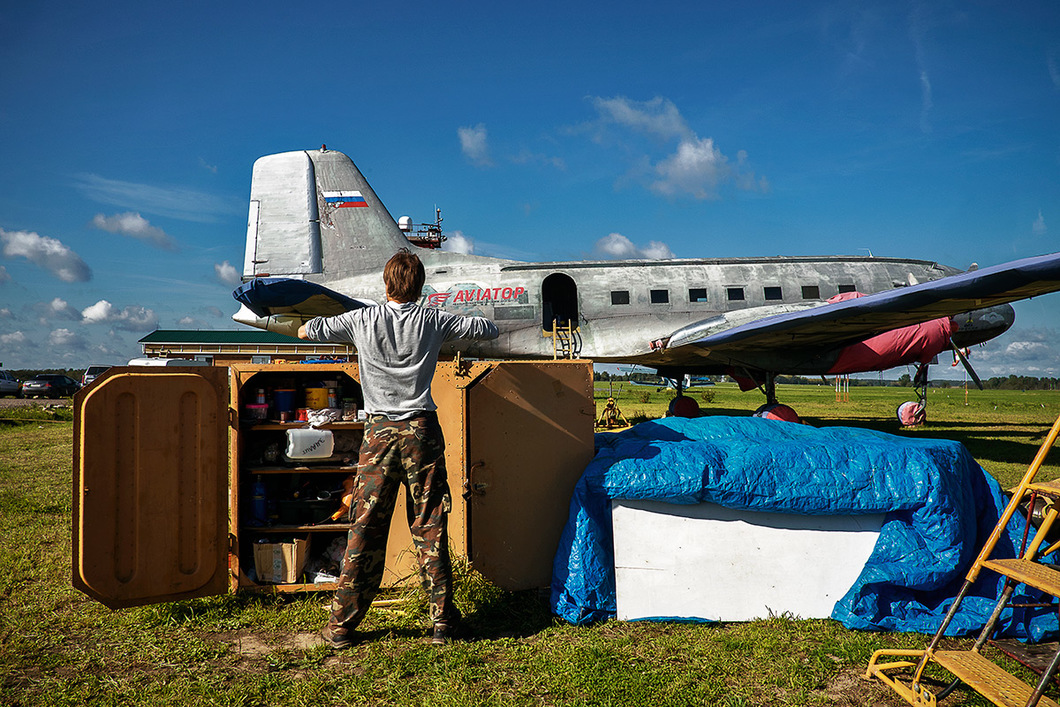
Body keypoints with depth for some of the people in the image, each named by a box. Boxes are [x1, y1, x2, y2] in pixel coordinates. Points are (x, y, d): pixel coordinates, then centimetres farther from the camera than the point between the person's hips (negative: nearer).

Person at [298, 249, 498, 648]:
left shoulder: (362, 320, 2)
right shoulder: (433, 320, 3)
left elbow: (306, 331, 13)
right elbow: (489, 330, 12)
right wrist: (454, 328, 29)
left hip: (380, 431, 0)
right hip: (422, 430, 0)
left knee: (365, 531, 5)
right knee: (430, 529, 6)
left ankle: (341, 626, 12)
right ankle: (443, 621, 12)